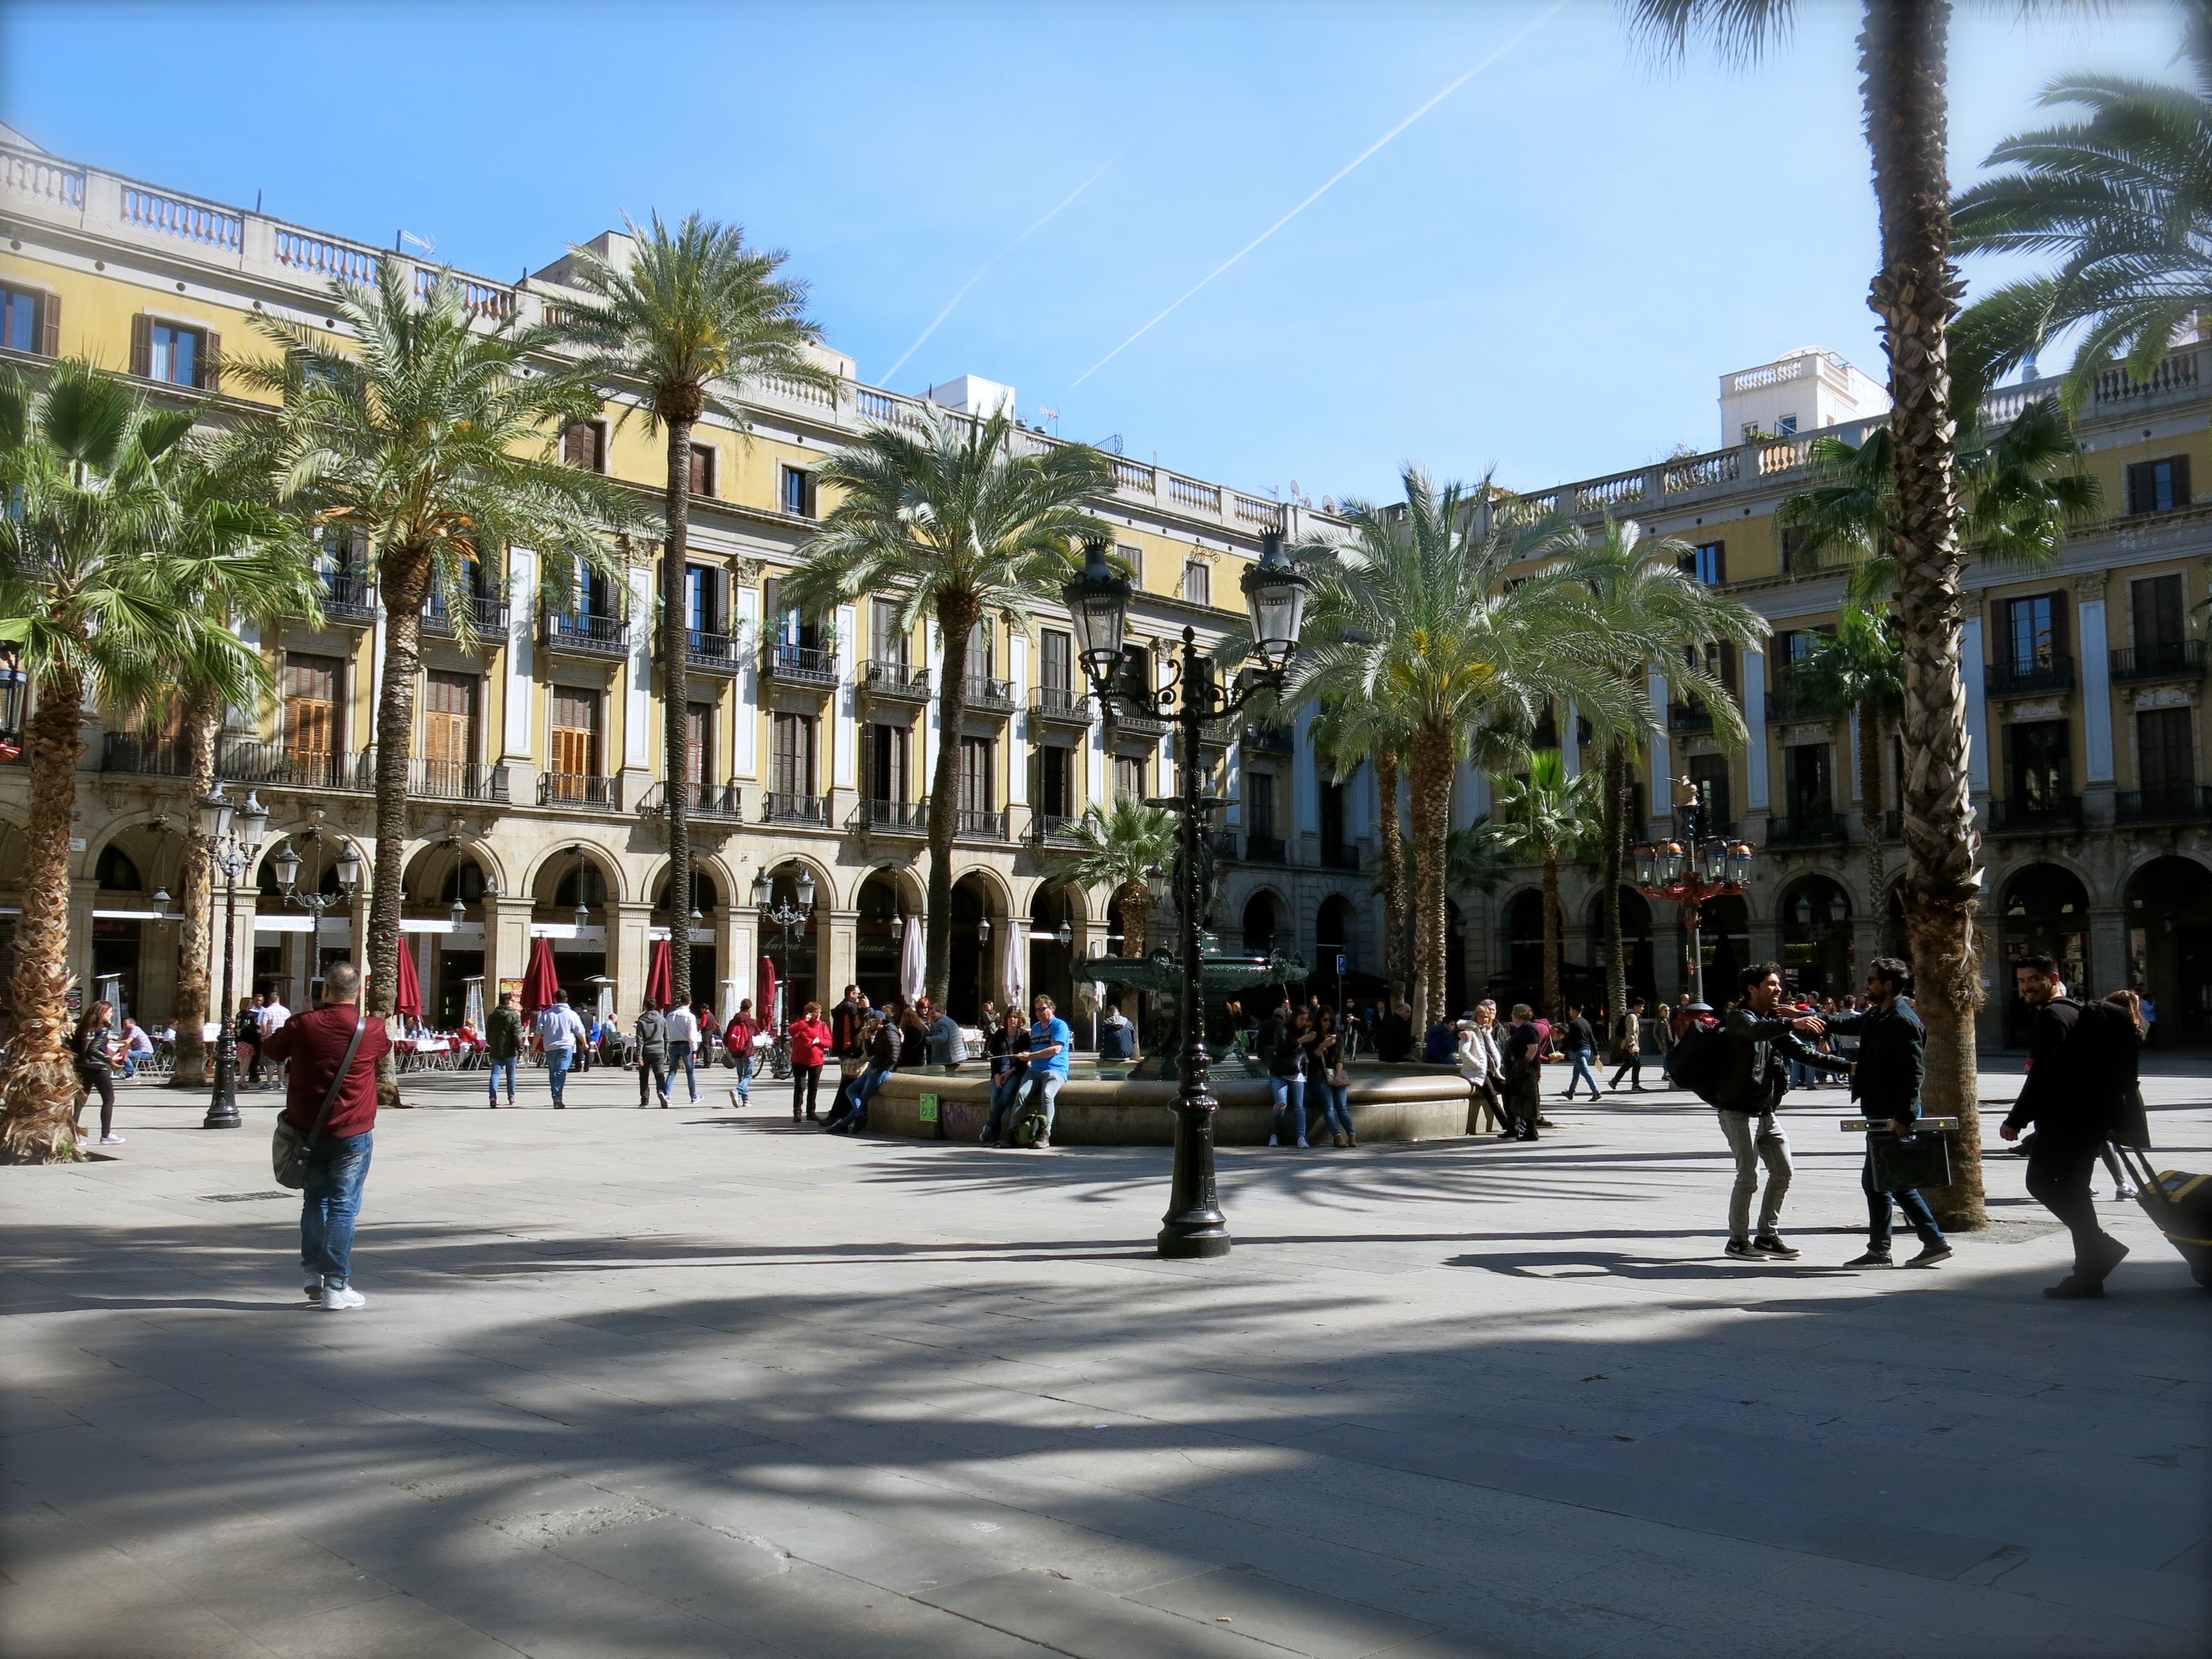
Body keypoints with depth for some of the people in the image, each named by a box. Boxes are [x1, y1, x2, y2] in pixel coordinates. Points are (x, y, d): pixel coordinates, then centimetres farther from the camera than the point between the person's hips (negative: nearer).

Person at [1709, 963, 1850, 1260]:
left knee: (1782, 1171, 8)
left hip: (1765, 1112, 9)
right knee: (1748, 1177, -9)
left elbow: (1805, 1053, 14)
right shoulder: (1739, 1018, -10)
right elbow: (1757, 1031, -34)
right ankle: (1738, 1241, 3)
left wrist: (1847, 1067, 4)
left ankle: (1767, 1236, 19)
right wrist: (1792, 1023, -49)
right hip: (1739, 1112, -9)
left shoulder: (1775, 1023, 15)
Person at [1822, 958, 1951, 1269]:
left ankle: (1879, 1252, 7)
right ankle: (1934, 1242, 18)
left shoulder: (1904, 1021, -16)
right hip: (1880, 1114, 9)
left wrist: (1903, 1117, -26)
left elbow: (1914, 1073, -22)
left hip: (1892, 1117, -9)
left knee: (1875, 1181, -2)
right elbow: (1846, 1022, 31)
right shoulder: (1875, 1017, 12)